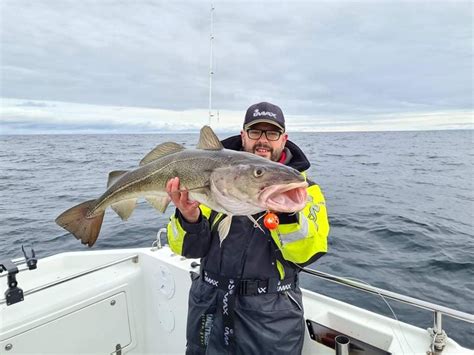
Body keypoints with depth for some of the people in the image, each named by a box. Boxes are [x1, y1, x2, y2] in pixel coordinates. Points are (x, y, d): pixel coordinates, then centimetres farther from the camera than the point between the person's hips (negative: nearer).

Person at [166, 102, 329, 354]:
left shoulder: (303, 186, -4)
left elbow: (307, 253, -15)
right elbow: (190, 248, -5)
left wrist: (287, 211, -32)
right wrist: (189, 218, -26)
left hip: (271, 315, -1)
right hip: (209, 305, 2)